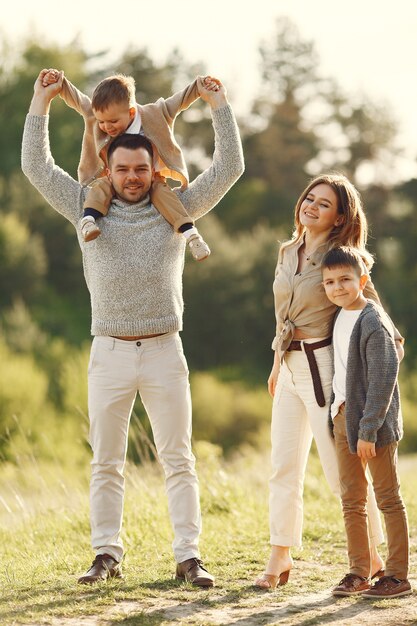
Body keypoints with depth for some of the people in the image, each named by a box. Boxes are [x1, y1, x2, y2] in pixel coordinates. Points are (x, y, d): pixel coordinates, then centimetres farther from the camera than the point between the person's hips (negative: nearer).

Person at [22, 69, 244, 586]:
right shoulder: (88, 210, 8)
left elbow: (228, 169, 6)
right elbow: (37, 167, 7)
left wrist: (218, 105, 3)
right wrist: (41, 103, 6)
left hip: (164, 350, 0)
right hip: (109, 353, 0)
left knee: (178, 460, 0)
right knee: (106, 463, 4)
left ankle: (188, 557, 1)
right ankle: (106, 554, 11)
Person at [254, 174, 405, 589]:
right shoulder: (288, 252, 12)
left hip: (324, 367, -7)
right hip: (289, 369, 7)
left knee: (341, 469, -5)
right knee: (284, 466, 8)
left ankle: (371, 559, 7)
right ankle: (280, 558, 15)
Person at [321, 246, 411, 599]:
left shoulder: (373, 322, -17)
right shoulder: (340, 318, 9)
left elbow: (384, 378, -20)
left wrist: (368, 430, -22)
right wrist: (338, 414, 16)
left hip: (374, 422, -8)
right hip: (343, 416, 8)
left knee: (388, 498, 1)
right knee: (351, 500, 10)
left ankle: (398, 576, 7)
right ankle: (358, 573, 17)